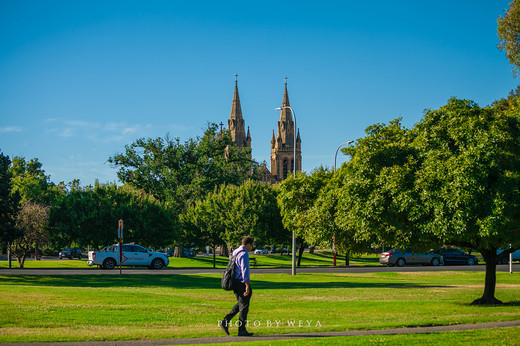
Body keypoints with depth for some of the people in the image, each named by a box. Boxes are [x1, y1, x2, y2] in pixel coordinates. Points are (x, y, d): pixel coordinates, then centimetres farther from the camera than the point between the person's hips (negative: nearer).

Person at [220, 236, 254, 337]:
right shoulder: (244, 254, -16)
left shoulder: (235, 252, 13)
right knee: (244, 306, -1)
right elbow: (245, 270, -21)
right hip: (241, 282, -9)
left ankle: (225, 321, 8)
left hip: (235, 282, 9)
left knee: (240, 304, 18)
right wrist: (247, 286, -22)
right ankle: (241, 330, 3)